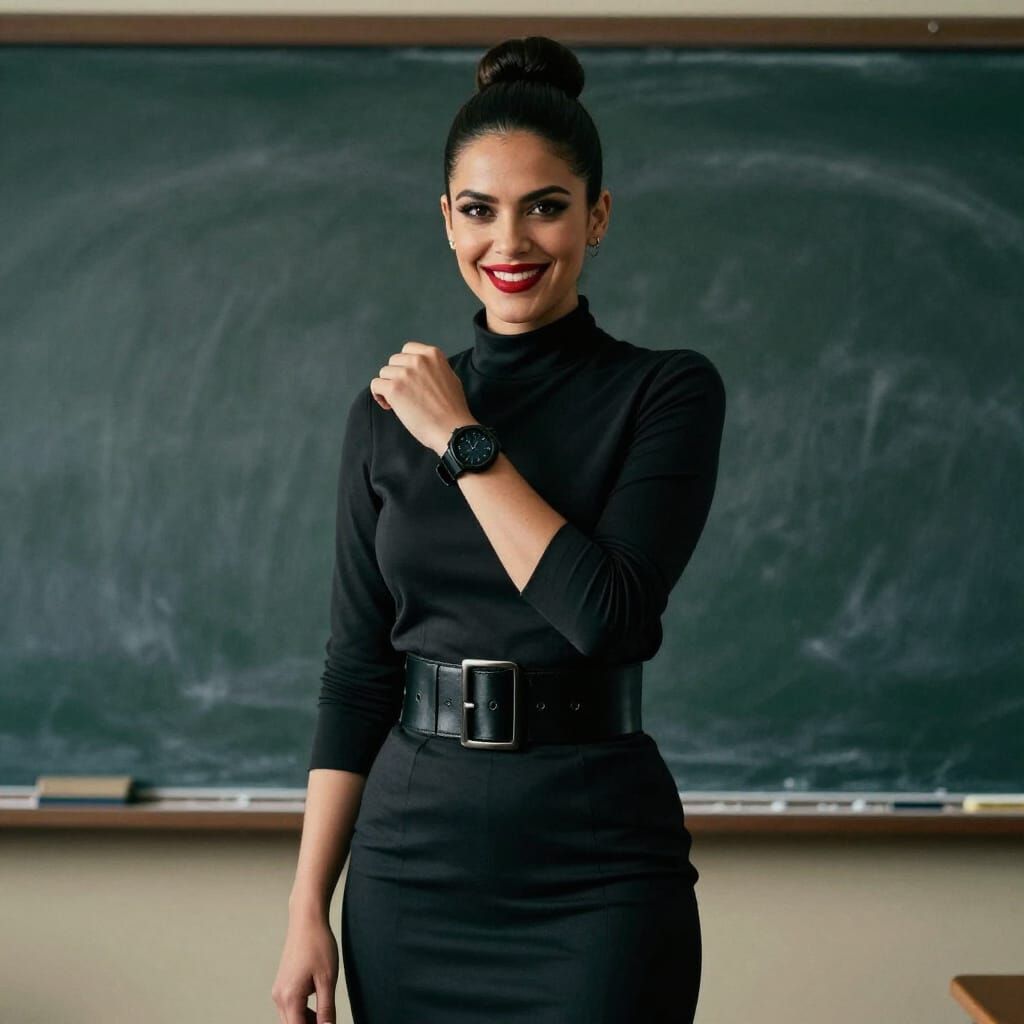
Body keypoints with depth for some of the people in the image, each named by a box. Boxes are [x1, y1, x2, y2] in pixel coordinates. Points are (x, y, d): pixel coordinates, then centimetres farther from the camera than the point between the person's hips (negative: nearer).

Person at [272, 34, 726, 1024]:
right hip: (413, 861, 3)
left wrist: (463, 440, -12)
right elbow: (355, 671, 6)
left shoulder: (668, 390, -4)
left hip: (597, 876, -3)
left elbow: (609, 610, -18)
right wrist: (307, 908, 3)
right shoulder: (388, 410, 5)